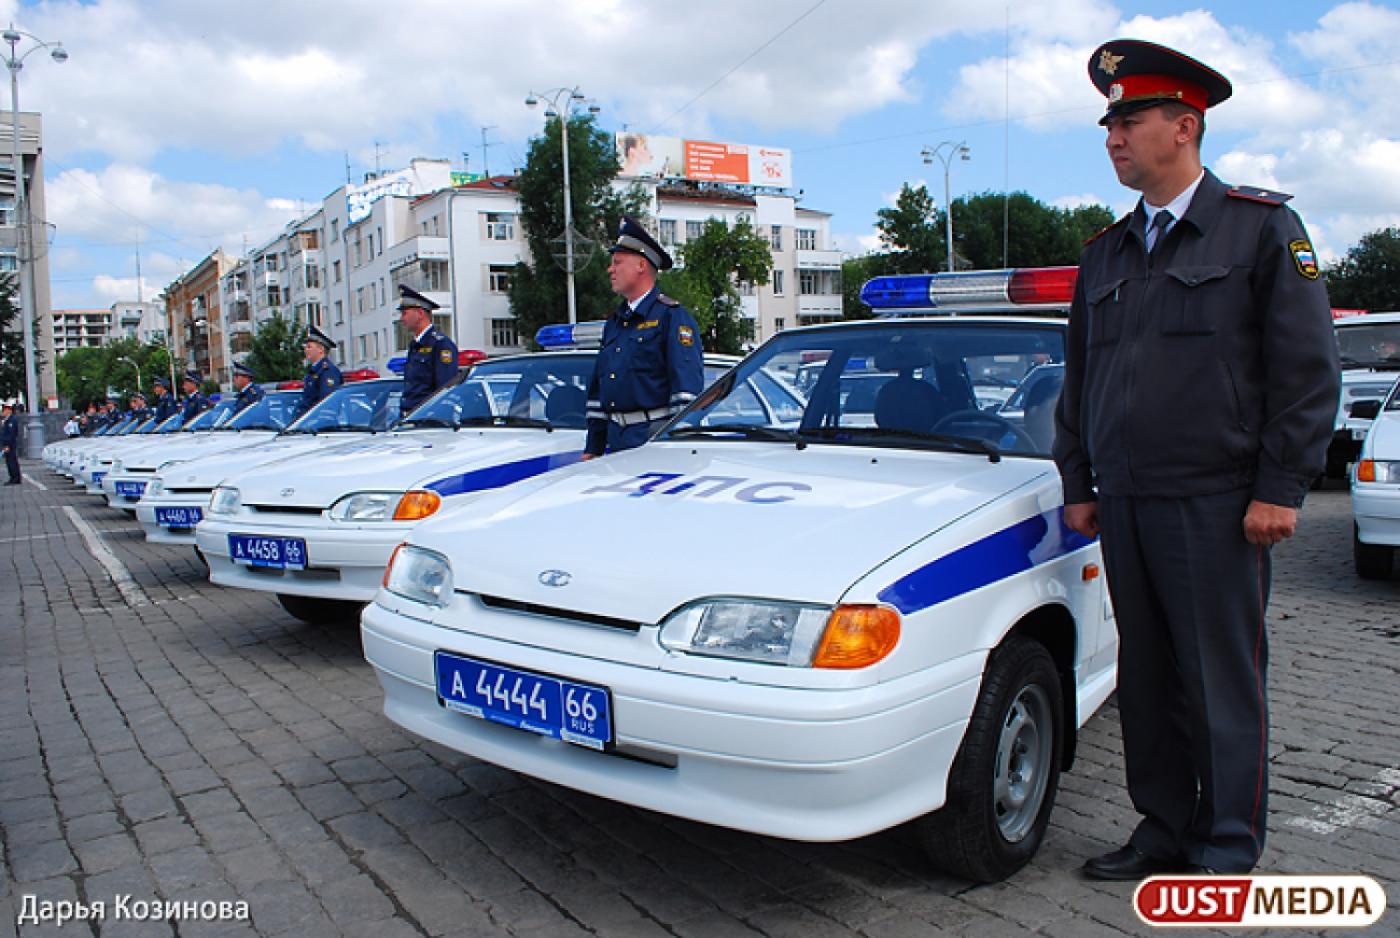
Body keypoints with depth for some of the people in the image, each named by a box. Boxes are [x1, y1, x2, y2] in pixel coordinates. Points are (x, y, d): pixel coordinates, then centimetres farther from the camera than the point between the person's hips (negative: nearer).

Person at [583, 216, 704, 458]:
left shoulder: (672, 316, -5)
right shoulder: (613, 323, 19)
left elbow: (688, 387, -12)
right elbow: (597, 390, 22)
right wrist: (593, 448, 18)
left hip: (656, 440, -7)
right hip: (617, 443, 7)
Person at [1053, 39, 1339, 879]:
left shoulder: (1263, 227, 1)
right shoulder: (1106, 253, 17)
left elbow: (1309, 370, -4)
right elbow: (1079, 379, 19)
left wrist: (1279, 489, -10)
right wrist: (1079, 484, 14)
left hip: (1216, 503, -5)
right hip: (1124, 503, 5)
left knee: (1223, 680, 2)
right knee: (1147, 679, 10)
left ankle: (1228, 848, 16)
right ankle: (1163, 831, 23)